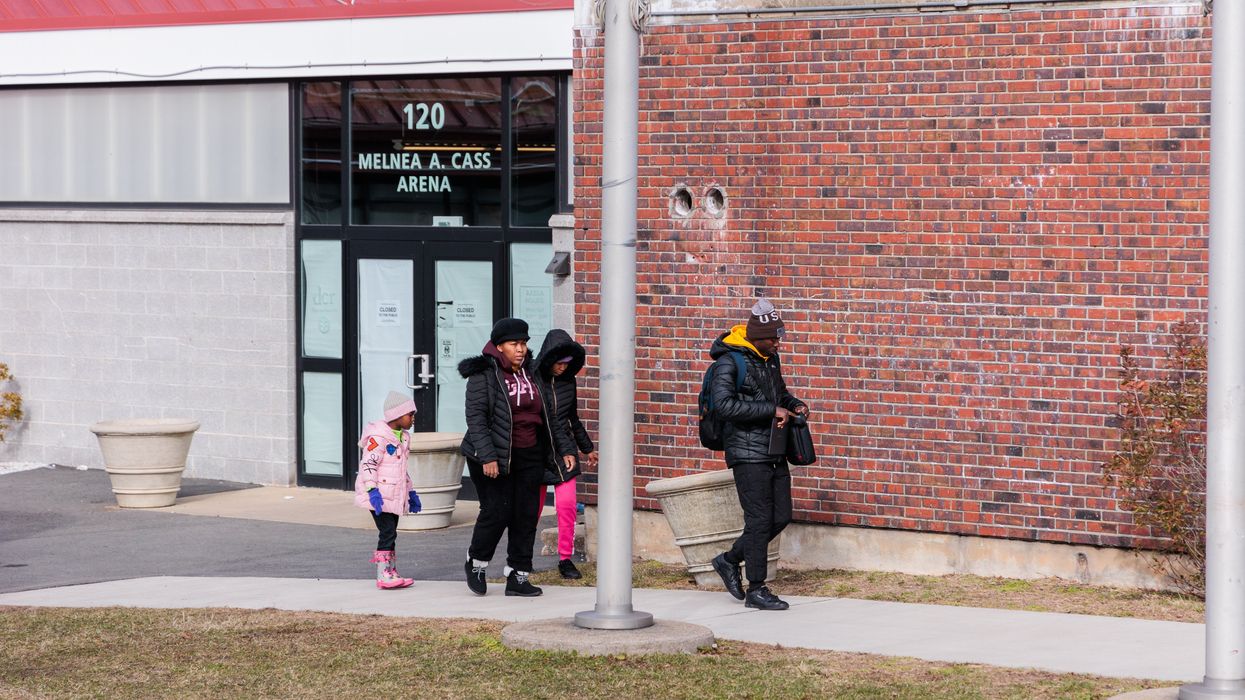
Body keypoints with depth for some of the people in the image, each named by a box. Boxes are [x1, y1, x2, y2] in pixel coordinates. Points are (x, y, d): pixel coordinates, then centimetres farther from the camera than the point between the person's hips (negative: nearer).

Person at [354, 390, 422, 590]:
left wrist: (410, 492, 27)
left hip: (394, 495, 9)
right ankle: (384, 576, -12)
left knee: (391, 534, 12)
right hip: (379, 496, -9)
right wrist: (372, 491, -26)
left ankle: (392, 573, 17)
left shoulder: (403, 437, 16)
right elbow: (368, 465, -19)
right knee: (388, 532, -12)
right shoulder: (378, 436, -14)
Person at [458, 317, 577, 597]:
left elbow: (548, 417, 19)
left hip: (529, 458, 6)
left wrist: (565, 449, 14)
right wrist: (487, 456, -24)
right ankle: (475, 564, 16)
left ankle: (518, 576, 10)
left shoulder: (531, 373, 13)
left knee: (526, 515, 3)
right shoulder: (484, 375, -8)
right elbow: (476, 418, -15)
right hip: (495, 457, -6)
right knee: (497, 511, -8)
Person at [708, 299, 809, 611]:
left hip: (774, 453, 8)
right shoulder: (730, 363, -13)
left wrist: (794, 405, 7)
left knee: (781, 516, 9)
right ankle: (756, 590, 2)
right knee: (759, 519, -7)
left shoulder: (770, 358, 13)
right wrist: (772, 411, -23)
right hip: (748, 453, -8)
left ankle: (730, 560, 25)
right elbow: (725, 404, -26)